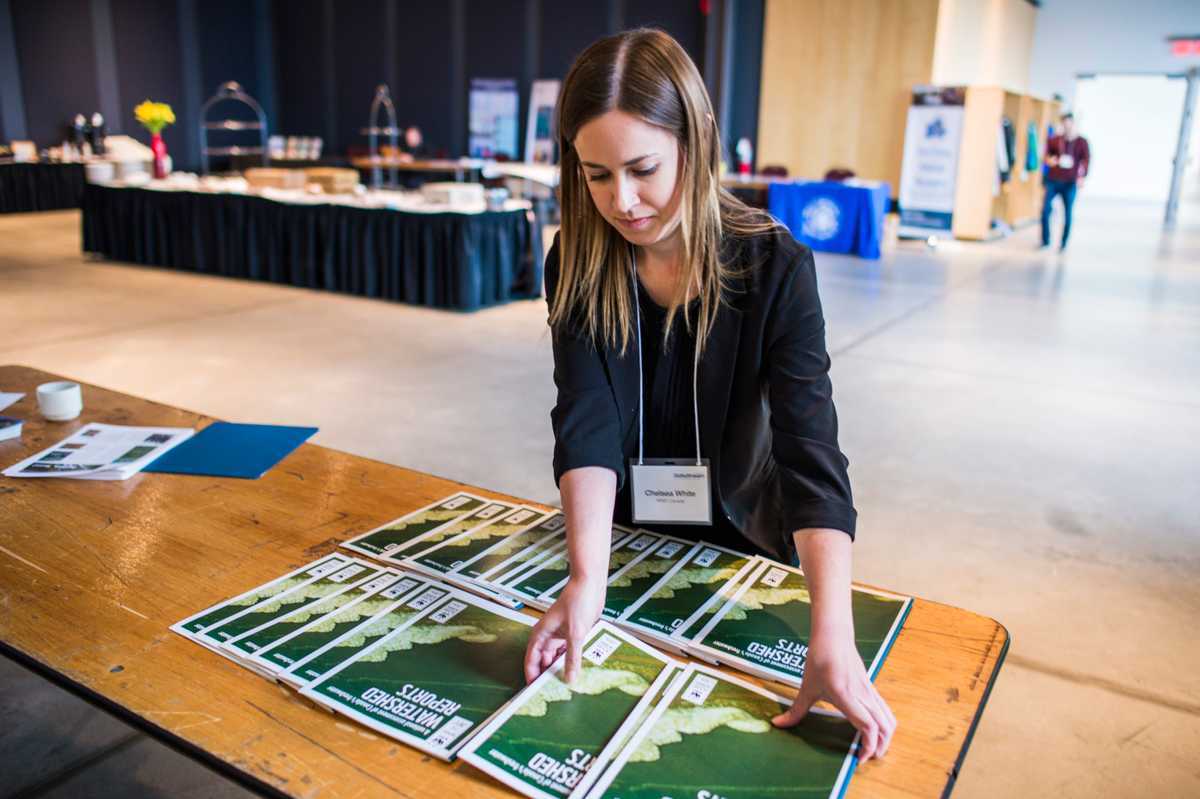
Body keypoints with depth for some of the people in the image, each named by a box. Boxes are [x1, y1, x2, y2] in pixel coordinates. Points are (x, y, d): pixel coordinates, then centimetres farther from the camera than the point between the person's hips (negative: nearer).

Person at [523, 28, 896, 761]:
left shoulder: (775, 267, -23)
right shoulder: (577, 266, -15)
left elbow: (811, 449, -31)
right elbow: (586, 424, -24)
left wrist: (833, 639, -41)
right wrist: (587, 579, -39)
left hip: (738, 544, -1)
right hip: (621, 536, 2)